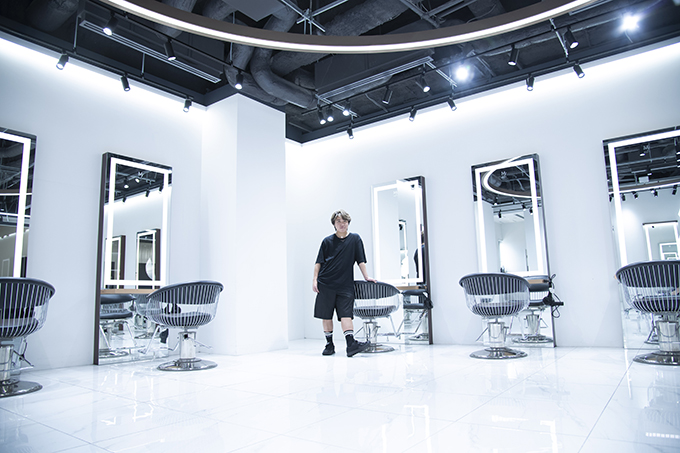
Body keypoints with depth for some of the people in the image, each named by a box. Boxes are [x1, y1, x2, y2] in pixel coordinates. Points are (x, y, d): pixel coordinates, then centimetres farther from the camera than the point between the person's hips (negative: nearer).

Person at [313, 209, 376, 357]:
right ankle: (329, 344, 17)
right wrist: (315, 280, 1)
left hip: (345, 284, -1)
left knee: (346, 314, -11)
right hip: (325, 284, 1)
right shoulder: (327, 241, 6)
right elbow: (319, 262, 8)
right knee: (326, 315, 5)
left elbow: (360, 260, 6)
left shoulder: (355, 239, 6)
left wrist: (366, 277, 1)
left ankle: (351, 344, -15)